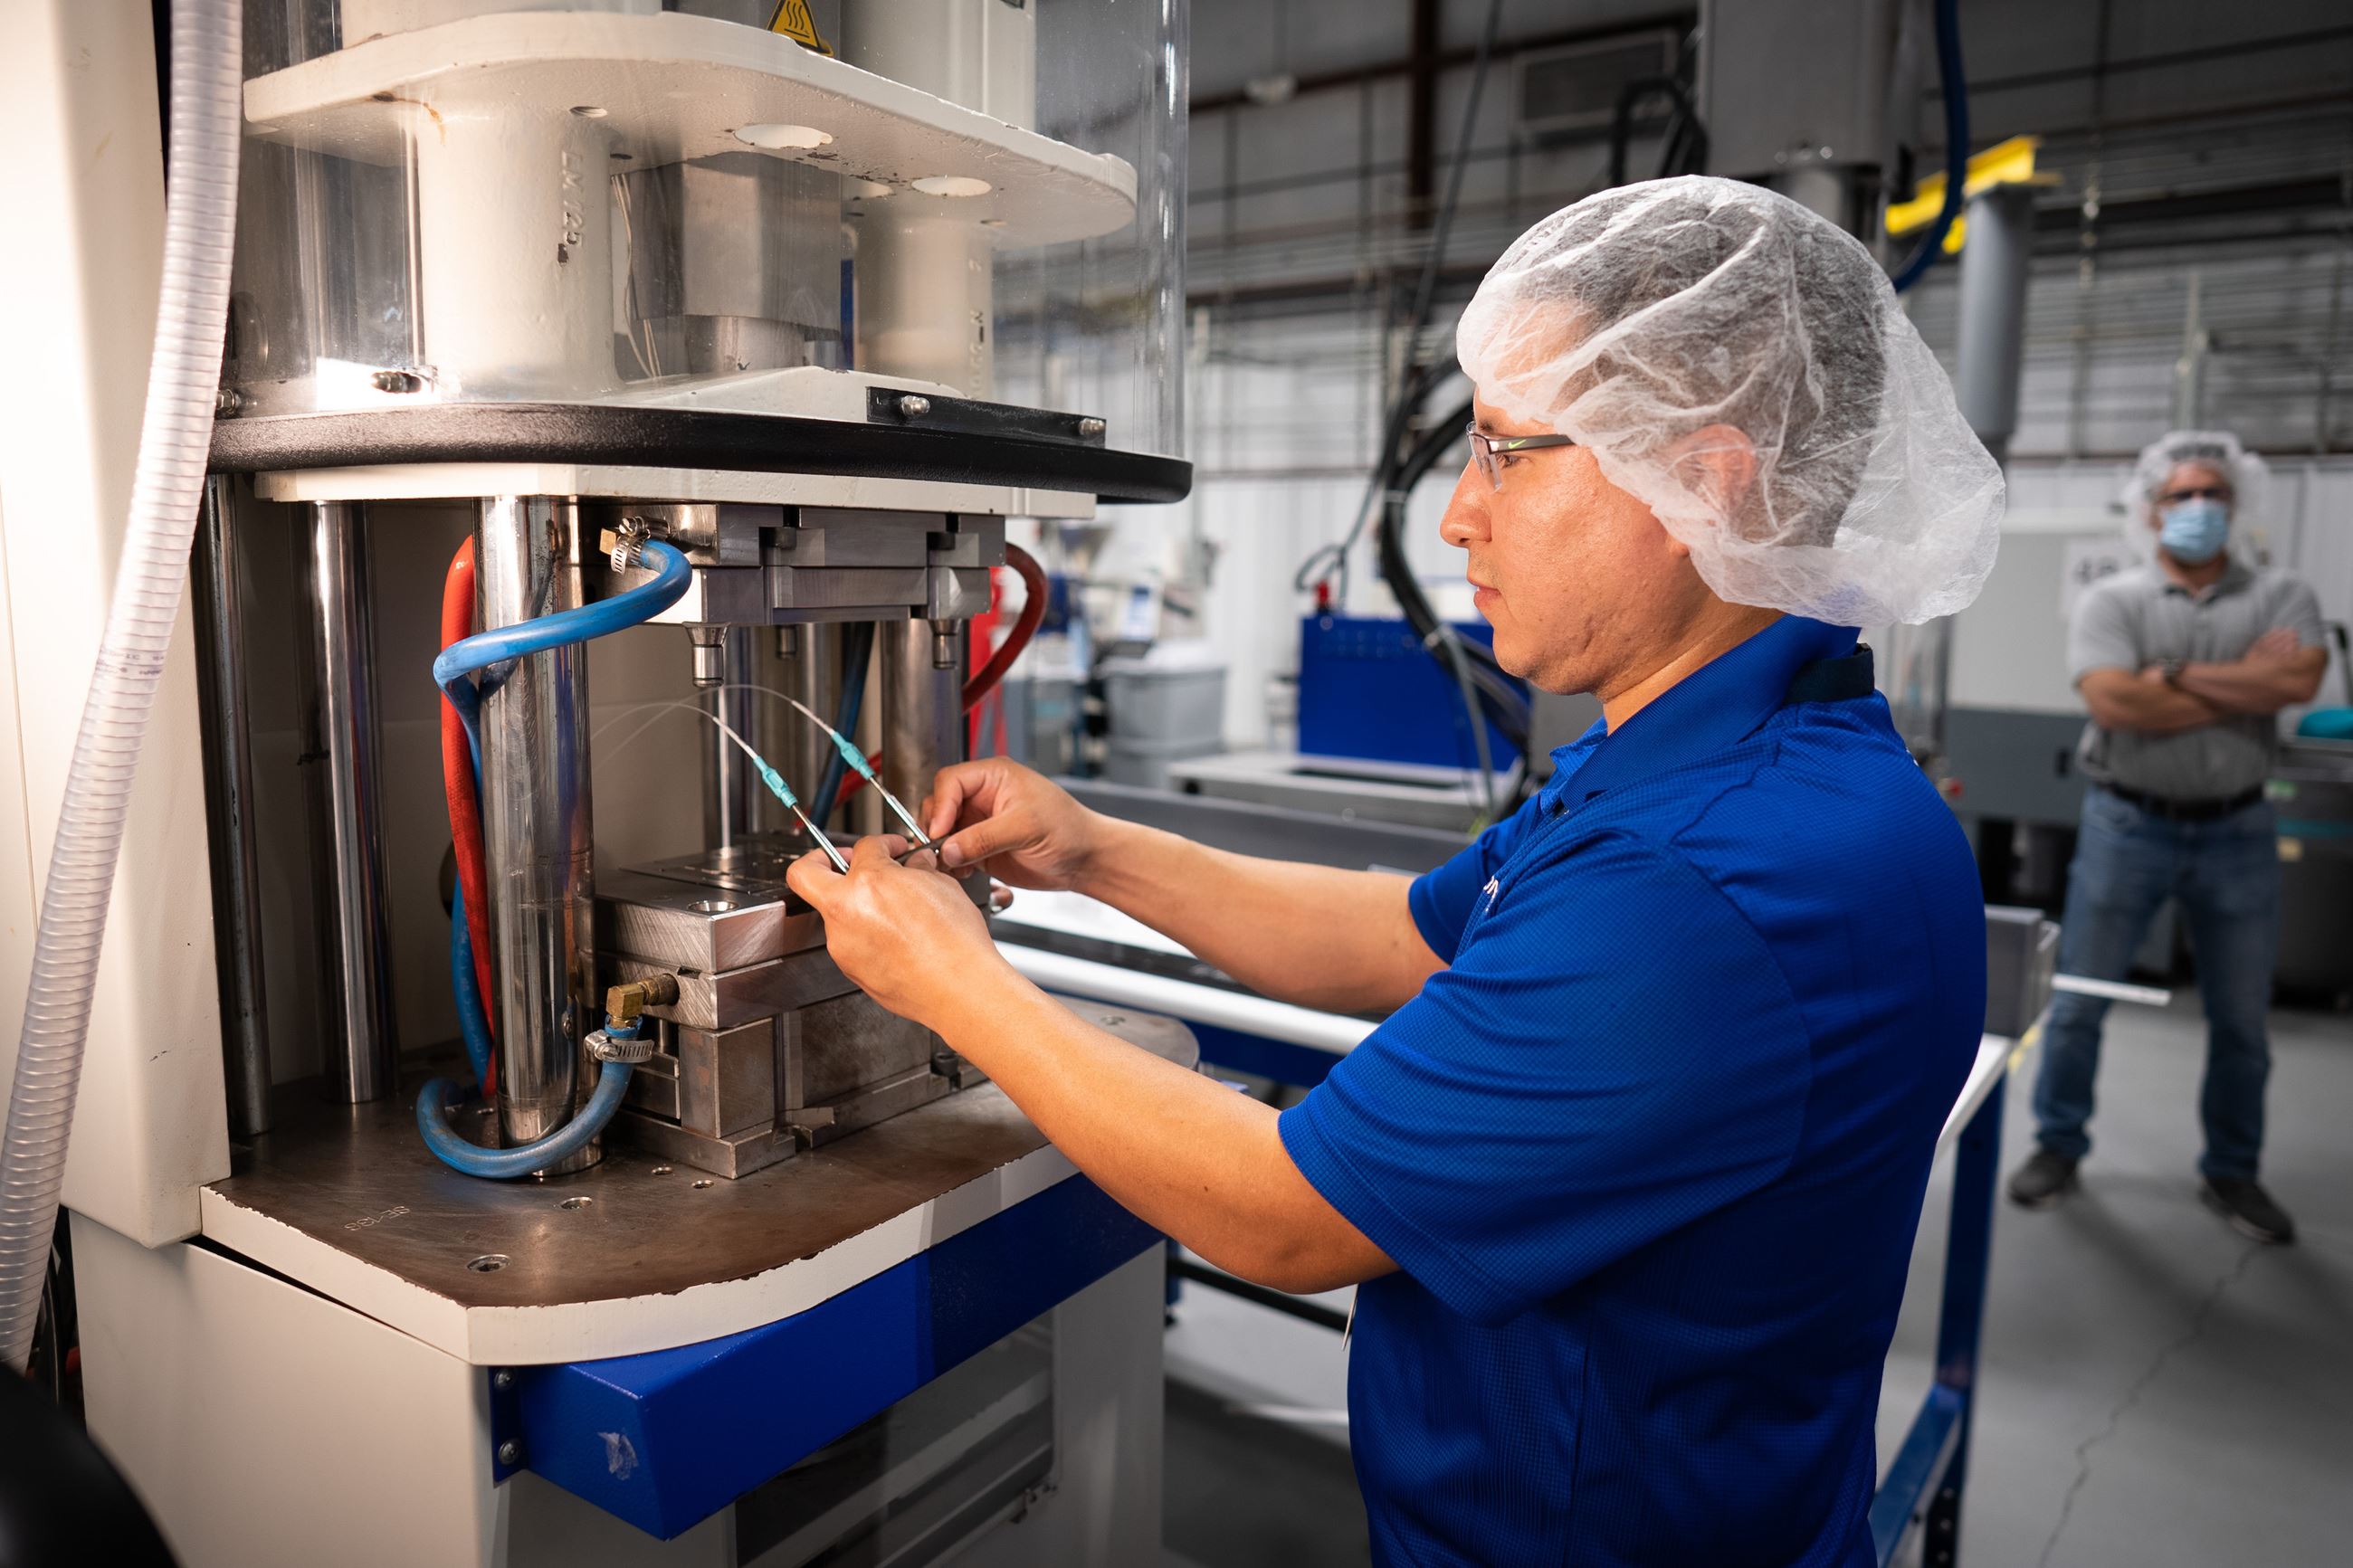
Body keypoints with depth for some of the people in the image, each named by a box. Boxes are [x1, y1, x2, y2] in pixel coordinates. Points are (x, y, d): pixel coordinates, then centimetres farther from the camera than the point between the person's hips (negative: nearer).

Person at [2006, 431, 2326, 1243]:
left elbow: (2300, 681, -16)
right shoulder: (2111, 601, -2)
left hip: (2237, 831, 2)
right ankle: (2057, 1147, 22)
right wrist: (2245, 684, -11)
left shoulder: (2281, 596, 4)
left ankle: (2232, 1172, 28)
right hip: (2127, 825, -2)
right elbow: (2114, 703, -18)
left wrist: (2176, 673, -15)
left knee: (2241, 1017, 11)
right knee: (2078, 1000, 5)